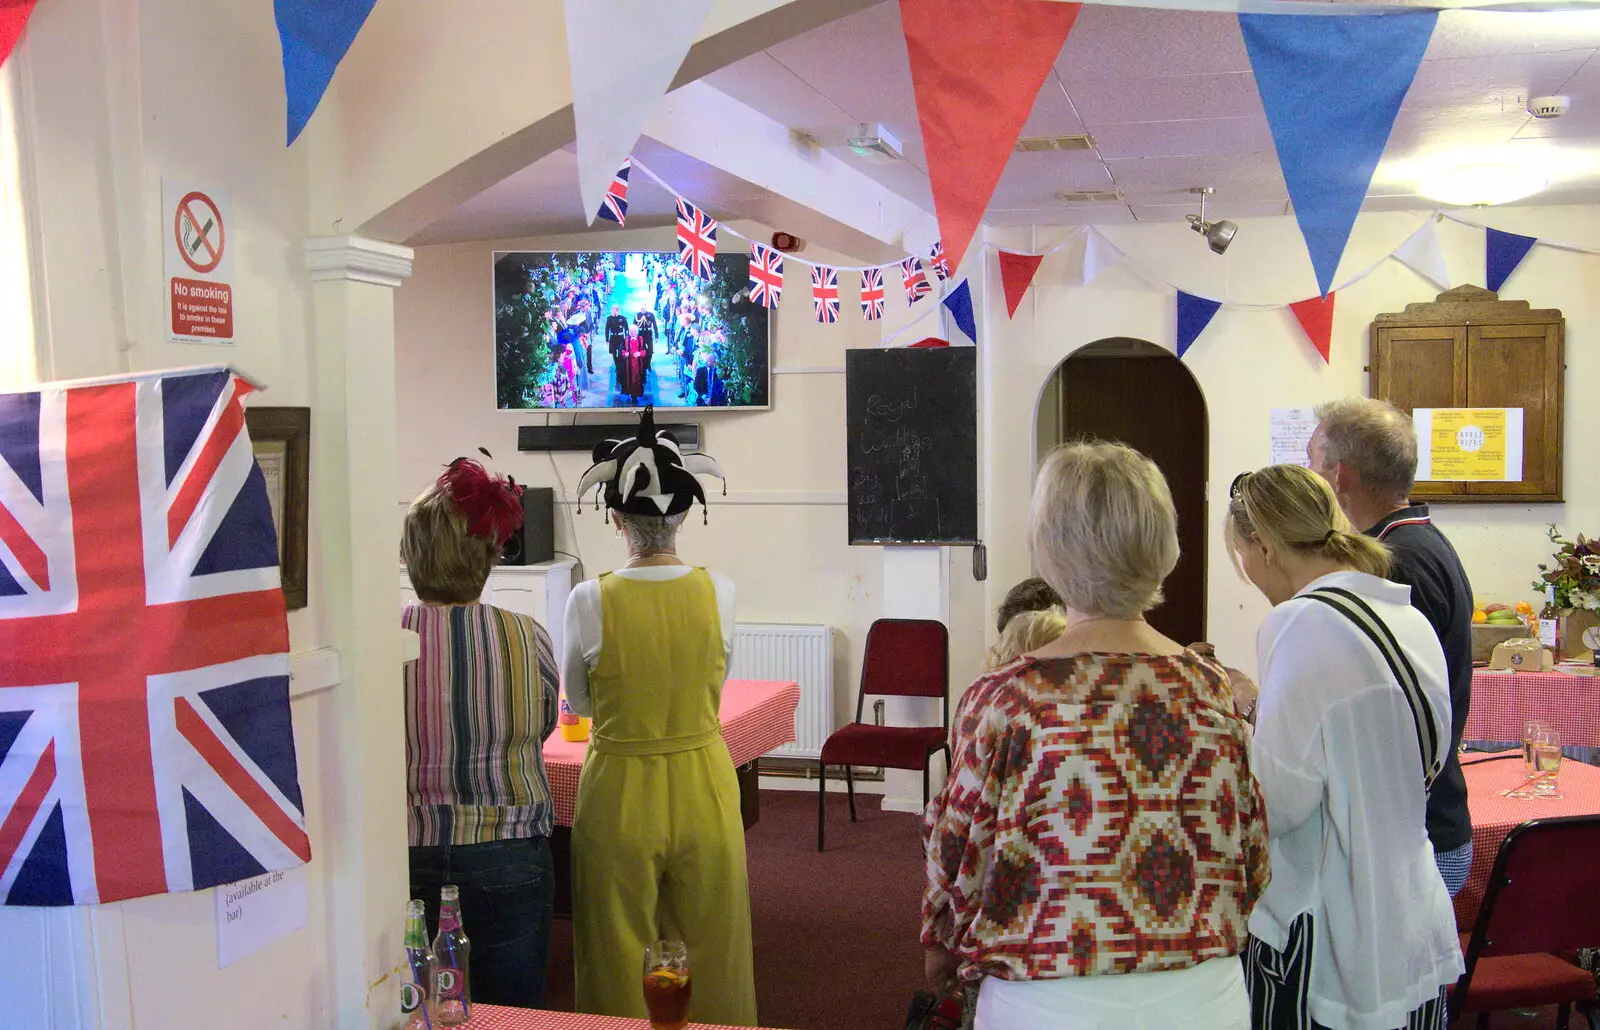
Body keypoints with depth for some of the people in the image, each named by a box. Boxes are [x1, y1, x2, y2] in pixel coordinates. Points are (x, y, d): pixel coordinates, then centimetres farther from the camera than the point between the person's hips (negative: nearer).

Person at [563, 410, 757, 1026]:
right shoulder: (719, 593, -10)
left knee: (621, 967, 14)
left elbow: (579, 702, 2)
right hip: (705, 794, 2)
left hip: (620, 796, -2)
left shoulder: (591, 602, -15)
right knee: (709, 956, 17)